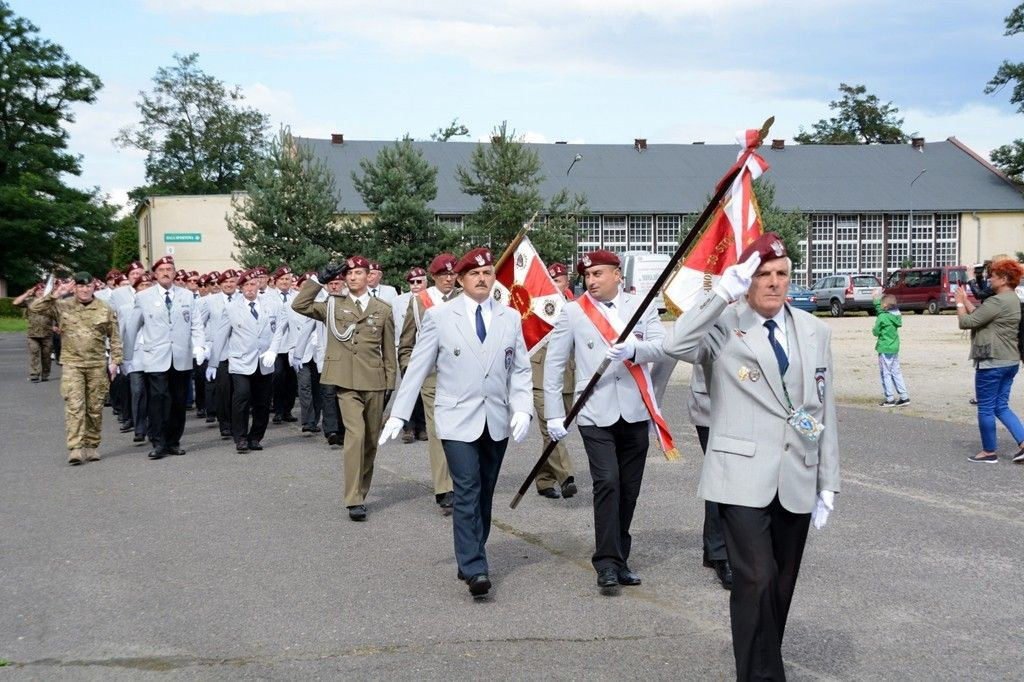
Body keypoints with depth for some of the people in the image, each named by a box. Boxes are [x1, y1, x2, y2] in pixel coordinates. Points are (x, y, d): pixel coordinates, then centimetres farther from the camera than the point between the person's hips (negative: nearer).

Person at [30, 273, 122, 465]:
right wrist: (55, 294, -12)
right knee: (74, 406, -11)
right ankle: (75, 449, -14)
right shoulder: (62, 306, 3)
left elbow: (114, 337, 8)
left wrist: (115, 360, 1)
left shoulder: (105, 309, 6)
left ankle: (92, 446, 18)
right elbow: (35, 307, -4)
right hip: (72, 364, -1)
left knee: (95, 408, 7)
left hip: (98, 366, 1)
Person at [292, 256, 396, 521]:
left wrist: (390, 383, 6)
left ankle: (361, 493, 25)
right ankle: (354, 500, -17)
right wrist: (318, 280, -2)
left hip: (374, 381, 2)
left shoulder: (383, 310, 10)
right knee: (356, 434, -16)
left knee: (371, 439, 9)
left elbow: (388, 351, 10)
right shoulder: (333, 305, 9)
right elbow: (299, 305, -2)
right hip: (346, 382, -2)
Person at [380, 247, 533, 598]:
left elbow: (521, 370, 8)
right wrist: (398, 414, -4)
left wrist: (522, 409, -7)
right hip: (458, 421, -4)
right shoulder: (439, 316, -1)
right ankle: (475, 569, -12)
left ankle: (471, 559, 22)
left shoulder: (510, 318, 8)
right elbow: (417, 368, 0)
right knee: (467, 493, -12)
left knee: (484, 495, 10)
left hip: (497, 422, 4)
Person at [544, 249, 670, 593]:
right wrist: (554, 414, -1)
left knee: (629, 489, 8)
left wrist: (633, 350, -24)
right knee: (607, 482, -14)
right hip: (595, 414, -2)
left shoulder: (641, 307, 7)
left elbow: (663, 345, -5)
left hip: (635, 413, 3)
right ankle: (607, 563, -9)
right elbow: (554, 364, 3)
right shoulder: (573, 313, 3)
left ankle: (619, 559, 21)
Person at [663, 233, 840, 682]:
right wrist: (723, 294, -27)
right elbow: (675, 346, -26)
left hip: (798, 482, 5)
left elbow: (825, 412, 12)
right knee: (757, 581, -13)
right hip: (743, 479, -5)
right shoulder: (722, 327, -4)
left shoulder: (814, 331, 10)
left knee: (781, 586, 12)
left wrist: (828, 484, 11)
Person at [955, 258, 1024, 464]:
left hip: (992, 362, -10)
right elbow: (979, 316, 17)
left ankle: (989, 452, 11)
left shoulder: (997, 302, -19)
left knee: (986, 408, 3)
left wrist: (960, 303, -1)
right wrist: (966, 300, 17)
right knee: (1001, 407, 15)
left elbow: (966, 322, -17)